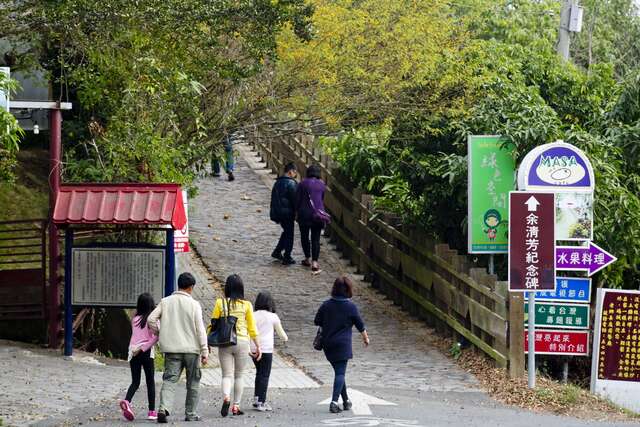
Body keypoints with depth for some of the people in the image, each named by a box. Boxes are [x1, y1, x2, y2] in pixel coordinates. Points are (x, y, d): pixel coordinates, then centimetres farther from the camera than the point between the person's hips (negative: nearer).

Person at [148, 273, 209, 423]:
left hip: (172, 349, 2)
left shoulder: (165, 302, 3)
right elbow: (200, 329, -7)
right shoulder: (194, 305, -5)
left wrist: (160, 332, 15)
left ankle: (163, 408, -24)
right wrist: (205, 351, -4)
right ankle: (190, 413, 16)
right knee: (193, 383, 12)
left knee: (169, 380, -2)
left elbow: (151, 319, -1)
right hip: (192, 349, -2)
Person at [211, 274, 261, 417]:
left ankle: (226, 397, -24)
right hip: (242, 341, 0)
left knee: (227, 374, 3)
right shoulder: (246, 305, -1)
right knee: (239, 375, 12)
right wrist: (257, 346, 11)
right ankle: (236, 405, 12)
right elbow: (252, 328, 3)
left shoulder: (220, 303, -2)